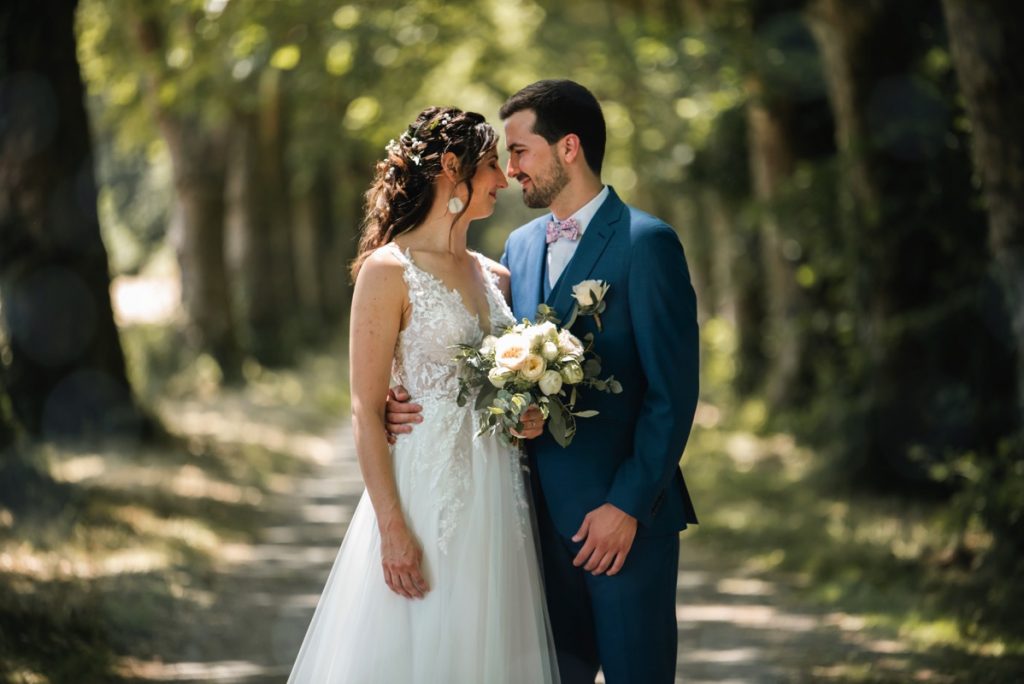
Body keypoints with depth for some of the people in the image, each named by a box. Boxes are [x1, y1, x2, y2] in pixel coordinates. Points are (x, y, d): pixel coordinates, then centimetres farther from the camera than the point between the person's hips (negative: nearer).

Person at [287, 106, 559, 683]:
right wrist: (392, 526, -17)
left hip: (496, 500, 6)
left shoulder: (495, 276, 12)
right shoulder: (388, 270, -7)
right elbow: (367, 412, -11)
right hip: (425, 494, -6)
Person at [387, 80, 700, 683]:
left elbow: (673, 392, -13)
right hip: (545, 512, 6)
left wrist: (628, 504, -16)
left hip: (625, 514, -6)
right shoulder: (521, 245, 13)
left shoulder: (647, 243, -10)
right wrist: (421, 403, -4)